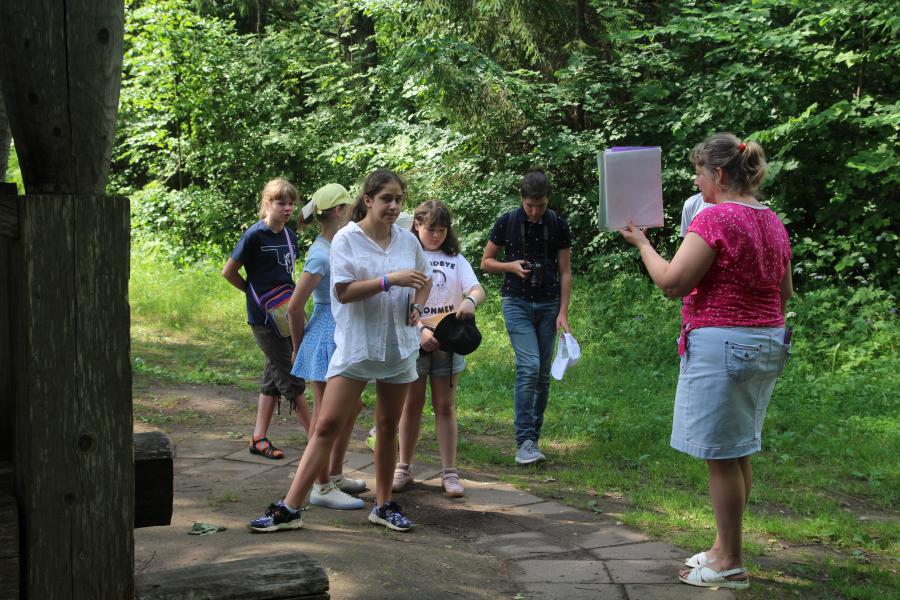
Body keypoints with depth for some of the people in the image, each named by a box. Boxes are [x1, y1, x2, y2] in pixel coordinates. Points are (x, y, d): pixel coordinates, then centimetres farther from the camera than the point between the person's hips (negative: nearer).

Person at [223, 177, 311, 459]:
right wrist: (256, 293, -1)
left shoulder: (290, 236, 9)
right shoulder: (255, 236, -12)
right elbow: (229, 272, -6)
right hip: (264, 317, -7)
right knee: (291, 379, -4)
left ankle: (259, 438, 18)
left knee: (274, 377, 10)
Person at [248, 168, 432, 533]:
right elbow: (343, 291, -16)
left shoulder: (408, 241, 6)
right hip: (354, 348, -4)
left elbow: (424, 280, 22)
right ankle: (289, 509, -4)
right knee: (327, 425, -6)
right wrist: (390, 280, -22)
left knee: (388, 427, 12)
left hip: (399, 348, 4)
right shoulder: (346, 239, -7)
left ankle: (383, 505, 25)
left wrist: (417, 306, 3)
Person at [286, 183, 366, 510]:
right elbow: (294, 306, -18)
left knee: (352, 407, 18)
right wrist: (298, 348, -6)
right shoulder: (320, 255, -19)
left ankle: (335, 475, 30)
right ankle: (322, 487, 8)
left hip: (343, 339, 10)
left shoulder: (337, 247, 9)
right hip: (327, 338, -10)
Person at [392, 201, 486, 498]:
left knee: (445, 406, 4)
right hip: (412, 340, -2)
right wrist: (420, 330, -20)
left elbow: (478, 289, -2)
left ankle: (450, 472, 7)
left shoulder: (455, 259, 9)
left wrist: (471, 301, -26)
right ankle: (403, 468, 19)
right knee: (412, 405, 7)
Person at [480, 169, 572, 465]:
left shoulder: (558, 225, 1)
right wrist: (511, 266, -13)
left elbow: (565, 271, 3)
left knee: (543, 374, 5)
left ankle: (533, 437, 17)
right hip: (517, 303, -2)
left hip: (549, 305, 3)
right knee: (529, 366, -17)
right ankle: (524, 442, -15)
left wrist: (563, 313, -4)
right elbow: (486, 262, 6)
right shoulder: (506, 223, -3)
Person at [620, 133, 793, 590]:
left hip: (721, 345, -9)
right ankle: (724, 548, 26)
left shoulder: (716, 217, -15)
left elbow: (672, 282, -16)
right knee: (739, 454, 16)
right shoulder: (773, 222, 11)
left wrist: (641, 243, -3)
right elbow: (784, 292, 18)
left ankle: (730, 565, 7)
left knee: (722, 456, 0)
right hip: (768, 344, 9)